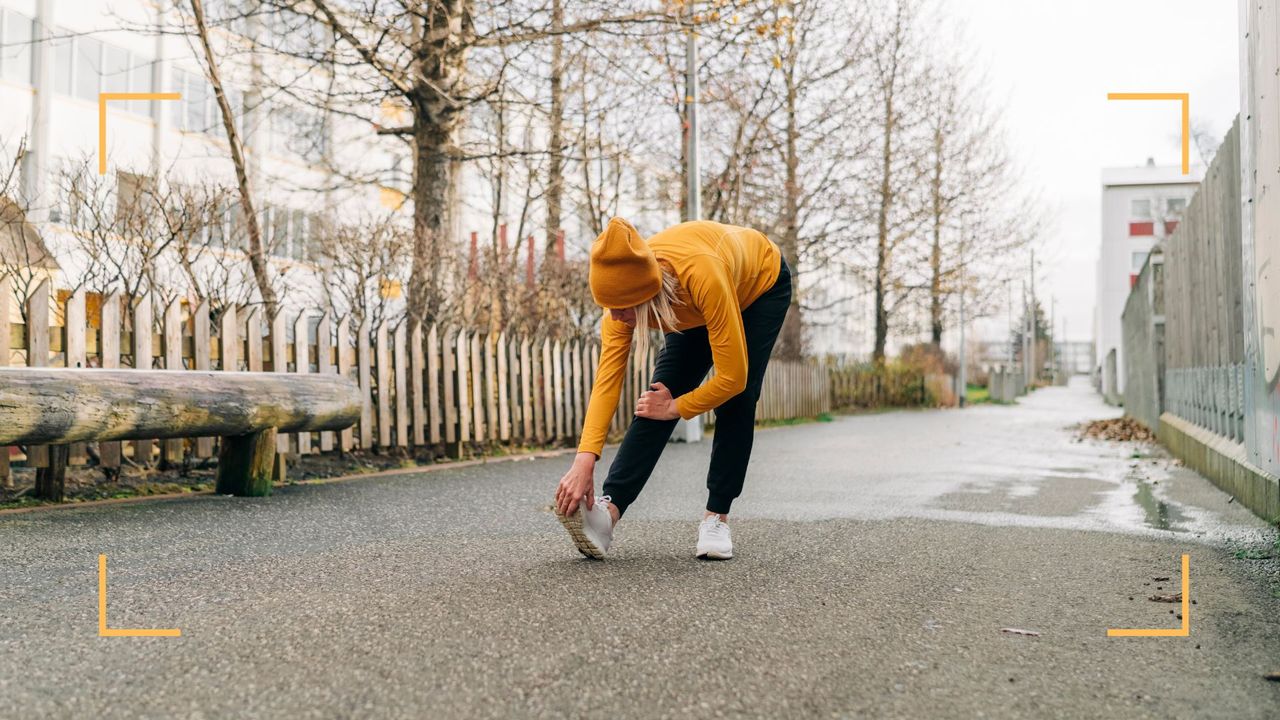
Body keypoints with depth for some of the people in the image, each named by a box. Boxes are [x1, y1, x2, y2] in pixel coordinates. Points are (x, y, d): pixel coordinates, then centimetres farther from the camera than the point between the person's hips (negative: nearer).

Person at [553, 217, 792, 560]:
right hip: (694, 311, 4)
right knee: (662, 391, -14)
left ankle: (717, 517, -6)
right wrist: (584, 462, -39)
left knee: (736, 400, -19)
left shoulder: (702, 277, -47)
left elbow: (733, 377, -40)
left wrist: (676, 407, -26)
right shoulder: (625, 290, -31)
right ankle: (609, 509, -21)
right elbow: (607, 379, -31)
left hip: (762, 284, -4)